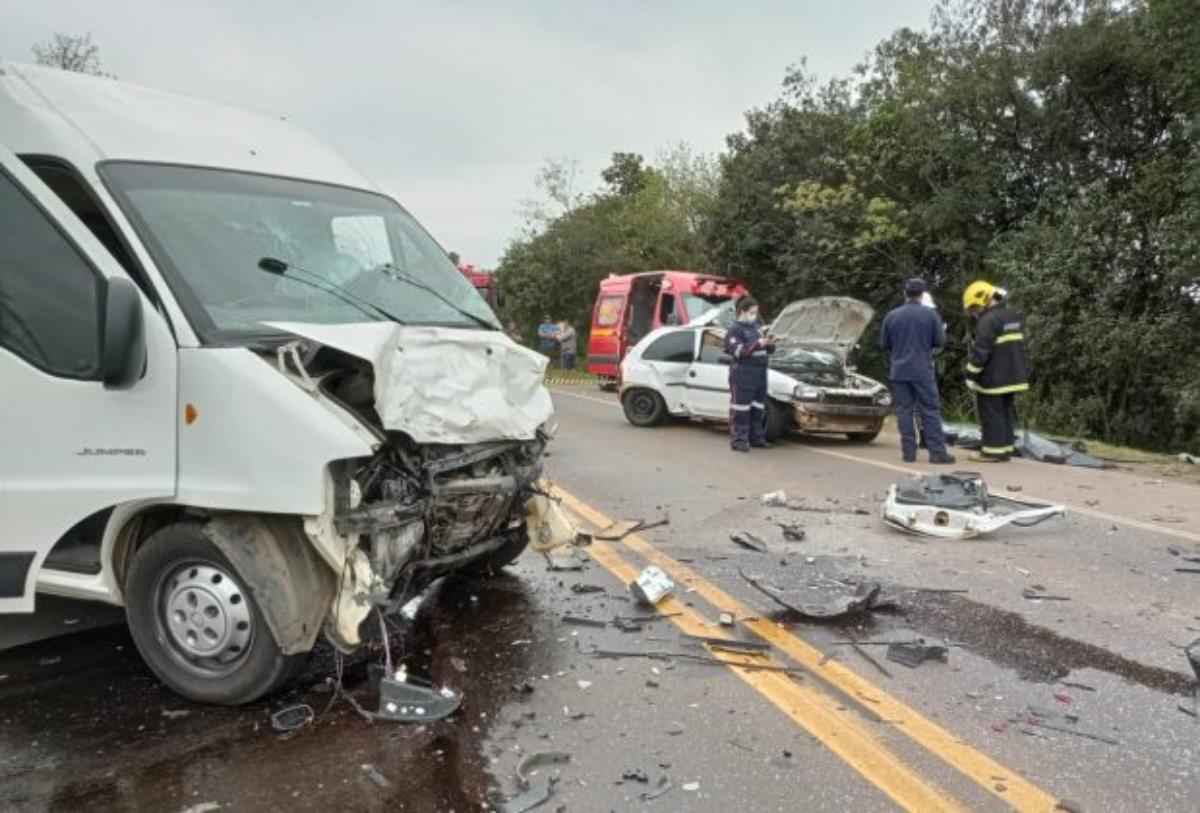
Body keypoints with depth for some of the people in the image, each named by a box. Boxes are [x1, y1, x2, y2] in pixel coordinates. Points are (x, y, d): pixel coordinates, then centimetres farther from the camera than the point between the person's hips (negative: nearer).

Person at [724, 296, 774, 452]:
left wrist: (770, 344, 0)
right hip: (743, 376, -8)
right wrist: (758, 344, -25)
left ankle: (756, 437, 23)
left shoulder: (756, 327, 19)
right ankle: (739, 440, -3)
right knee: (741, 409, -6)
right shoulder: (735, 330, -6)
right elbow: (738, 351, -19)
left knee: (758, 408, 13)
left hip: (760, 375, 8)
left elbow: (768, 351, 24)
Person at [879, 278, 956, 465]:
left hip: (899, 371, 2)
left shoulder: (892, 316, 1)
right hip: (923, 371, -2)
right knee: (930, 411, 2)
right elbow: (940, 341, 0)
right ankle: (937, 452, 0)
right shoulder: (930, 314, -4)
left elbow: (884, 345, 8)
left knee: (904, 411, 4)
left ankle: (909, 452, 3)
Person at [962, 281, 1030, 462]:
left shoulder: (988, 320, -17)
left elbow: (980, 351, -20)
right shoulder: (1012, 316, 15)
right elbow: (1018, 346, 20)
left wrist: (971, 376, -15)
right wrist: (1024, 371, 25)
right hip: (1012, 376, 9)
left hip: (994, 379, -9)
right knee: (1007, 412, 13)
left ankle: (993, 451, 0)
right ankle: (1006, 448, 17)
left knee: (992, 414, -3)